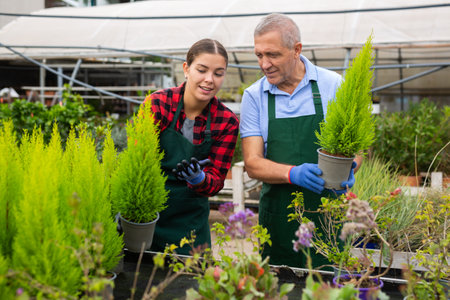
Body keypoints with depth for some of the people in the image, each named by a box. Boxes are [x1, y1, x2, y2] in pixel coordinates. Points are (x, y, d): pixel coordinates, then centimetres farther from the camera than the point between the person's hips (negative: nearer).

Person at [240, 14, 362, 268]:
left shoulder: (333, 85, 0)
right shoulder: (254, 96, 1)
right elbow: (252, 163, -3)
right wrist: (293, 173, -22)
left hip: (328, 214, -1)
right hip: (278, 217, 1)